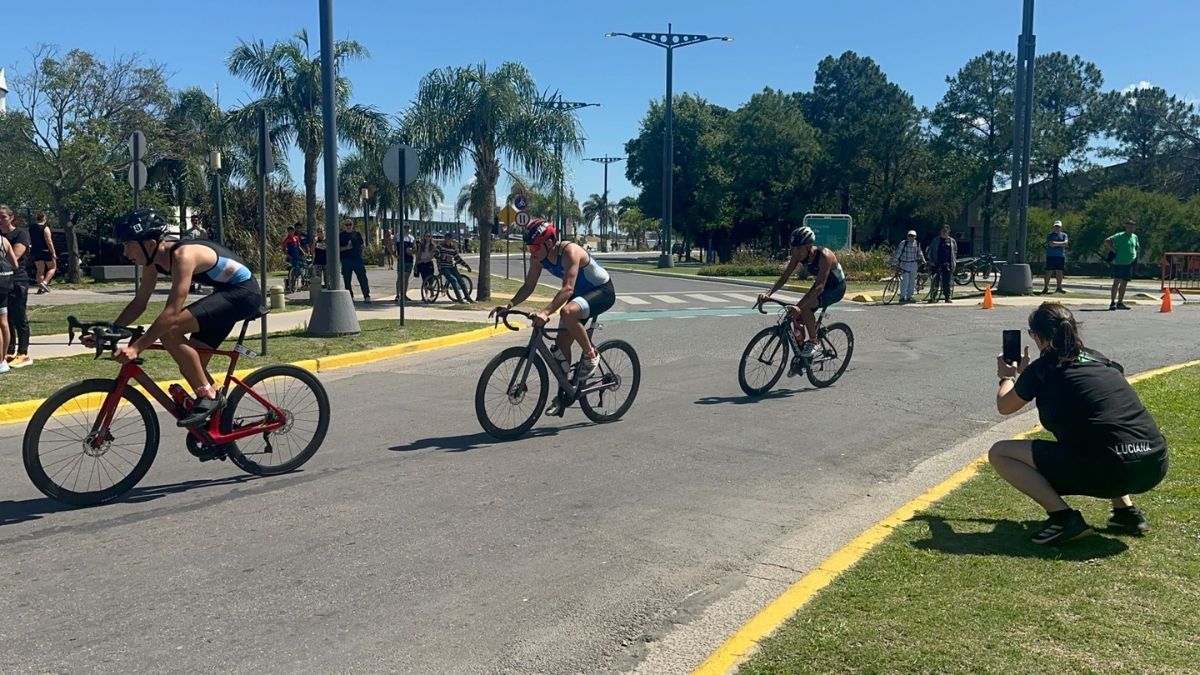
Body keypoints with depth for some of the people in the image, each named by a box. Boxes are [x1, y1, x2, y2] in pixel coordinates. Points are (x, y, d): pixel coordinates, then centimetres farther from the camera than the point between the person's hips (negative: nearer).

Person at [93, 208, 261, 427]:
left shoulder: (183, 255, -28)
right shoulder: (155, 258, 0)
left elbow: (172, 312, -34)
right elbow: (139, 302, 8)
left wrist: (136, 347, -36)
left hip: (243, 292, -10)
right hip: (226, 293, 10)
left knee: (169, 331, -23)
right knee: (191, 364, 7)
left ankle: (208, 395, -12)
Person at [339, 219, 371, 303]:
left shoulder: (357, 234, 12)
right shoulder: (340, 235, 5)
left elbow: (361, 246, 19)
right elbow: (338, 248, 2)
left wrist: (360, 254, 7)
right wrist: (346, 248, -13)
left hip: (357, 259, 1)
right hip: (346, 260, -1)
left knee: (363, 278, -6)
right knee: (347, 280, 2)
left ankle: (367, 296, -5)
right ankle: (350, 297, 12)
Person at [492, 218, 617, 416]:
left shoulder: (569, 252, -32)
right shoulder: (538, 257, -10)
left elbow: (568, 289, -41)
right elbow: (528, 286, -4)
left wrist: (545, 312, -53)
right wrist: (508, 306, -19)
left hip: (603, 291, -8)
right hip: (581, 294, 8)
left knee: (567, 312, -37)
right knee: (561, 344, 1)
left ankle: (591, 355, -14)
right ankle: (563, 395, 16)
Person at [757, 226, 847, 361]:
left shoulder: (824, 256, -35)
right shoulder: (798, 255, -16)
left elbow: (820, 286, -43)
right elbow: (784, 276, -14)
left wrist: (799, 306, -54)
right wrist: (768, 293, -31)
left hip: (836, 289, -7)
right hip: (819, 285, 7)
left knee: (804, 307, -30)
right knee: (796, 317, -4)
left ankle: (813, 342, -12)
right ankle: (801, 353, 14)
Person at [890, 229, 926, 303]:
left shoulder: (917, 244, 4)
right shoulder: (903, 243, -11)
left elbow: (920, 253, 20)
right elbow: (897, 253, -11)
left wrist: (923, 261, 22)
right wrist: (893, 263, -14)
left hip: (914, 264, 4)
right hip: (904, 264, -4)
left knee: (912, 281, 5)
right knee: (904, 281, -10)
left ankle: (909, 297, 12)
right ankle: (902, 297, -4)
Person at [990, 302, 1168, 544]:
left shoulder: (1043, 369, 3)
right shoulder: (1099, 359, 19)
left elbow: (1004, 407, 18)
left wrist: (1007, 377, 38)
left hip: (1107, 470, -7)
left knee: (999, 453, 5)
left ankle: (1064, 517, -6)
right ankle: (1127, 511, 26)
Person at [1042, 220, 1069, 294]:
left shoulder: (1064, 235, 12)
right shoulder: (1050, 235, 8)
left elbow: (1065, 243, -6)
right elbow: (1050, 244, -8)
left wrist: (1055, 243, -15)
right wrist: (1060, 244, -11)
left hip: (1060, 256, 1)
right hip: (1050, 255, -1)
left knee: (1059, 272, 3)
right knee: (1048, 272, -4)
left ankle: (1059, 287, 10)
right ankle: (1046, 287, 3)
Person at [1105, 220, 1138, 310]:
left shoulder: (1135, 237, 15)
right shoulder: (1120, 236, -5)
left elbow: (1136, 248, 30)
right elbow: (1107, 241, -12)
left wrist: (1135, 257, 14)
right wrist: (1114, 250, -15)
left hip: (1129, 264, 7)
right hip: (1119, 263, -6)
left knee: (1124, 284, 9)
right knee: (1116, 282, -10)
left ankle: (1120, 303, 14)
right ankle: (1112, 302, -11)